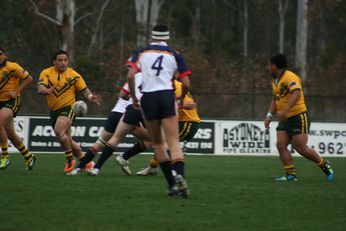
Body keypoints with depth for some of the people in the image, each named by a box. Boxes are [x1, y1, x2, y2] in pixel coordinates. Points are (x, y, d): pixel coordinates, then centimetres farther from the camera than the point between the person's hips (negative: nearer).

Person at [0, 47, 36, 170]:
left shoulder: (12, 67, -10)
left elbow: (29, 79, -5)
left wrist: (16, 92, -11)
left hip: (11, 101, -6)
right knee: (10, 134, 11)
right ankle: (29, 157, 30)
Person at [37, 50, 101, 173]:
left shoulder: (74, 75, -4)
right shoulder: (46, 73, -1)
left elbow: (84, 90, -2)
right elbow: (40, 89, -15)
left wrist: (91, 97, -24)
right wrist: (47, 90, -38)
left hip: (68, 108, -4)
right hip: (54, 111, 4)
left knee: (59, 131, -30)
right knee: (67, 141, 10)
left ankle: (70, 160, -14)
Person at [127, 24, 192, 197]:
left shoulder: (141, 53, 9)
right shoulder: (174, 55, 8)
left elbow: (130, 76, -6)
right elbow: (186, 83, 4)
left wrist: (134, 97, 7)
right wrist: (181, 99, 23)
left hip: (148, 98, 1)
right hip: (167, 96, -1)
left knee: (158, 143, 14)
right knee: (174, 142, -7)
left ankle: (171, 184, 11)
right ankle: (180, 175, -34)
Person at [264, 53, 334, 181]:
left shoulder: (290, 77, -16)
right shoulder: (275, 81, 14)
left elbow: (297, 93, -33)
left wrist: (285, 110, -43)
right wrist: (270, 115, 13)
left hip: (298, 117, -9)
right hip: (285, 119, 9)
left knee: (301, 148, -11)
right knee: (281, 145, -8)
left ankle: (324, 165, 11)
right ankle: (290, 175, -5)